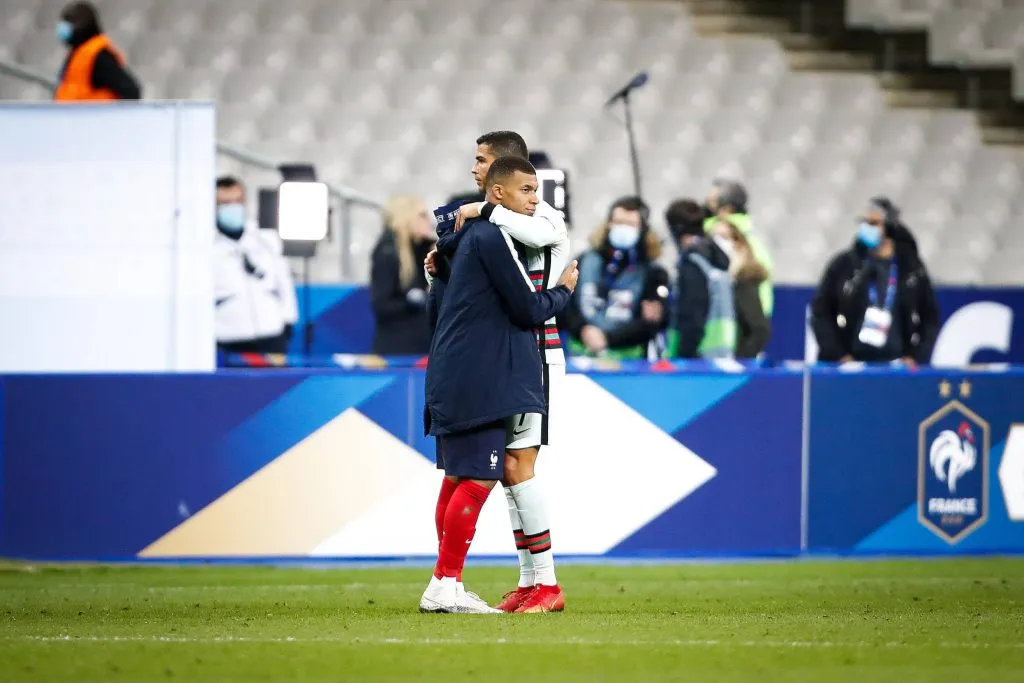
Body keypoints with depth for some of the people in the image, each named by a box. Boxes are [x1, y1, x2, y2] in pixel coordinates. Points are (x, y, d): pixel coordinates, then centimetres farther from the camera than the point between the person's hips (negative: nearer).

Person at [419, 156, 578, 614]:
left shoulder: (471, 233, 15)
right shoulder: (495, 238, -14)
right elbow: (531, 310, -13)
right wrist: (565, 290, 4)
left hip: (453, 377, 10)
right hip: (476, 379, -10)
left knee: (460, 478, 12)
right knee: (480, 479, -10)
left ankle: (445, 585, 15)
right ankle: (445, 585, -10)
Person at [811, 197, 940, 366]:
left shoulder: (912, 269, 7)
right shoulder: (844, 265, 3)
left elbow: (930, 317, 11)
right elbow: (820, 312, 3)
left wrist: (917, 357, -1)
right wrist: (838, 356, -6)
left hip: (894, 369, 1)